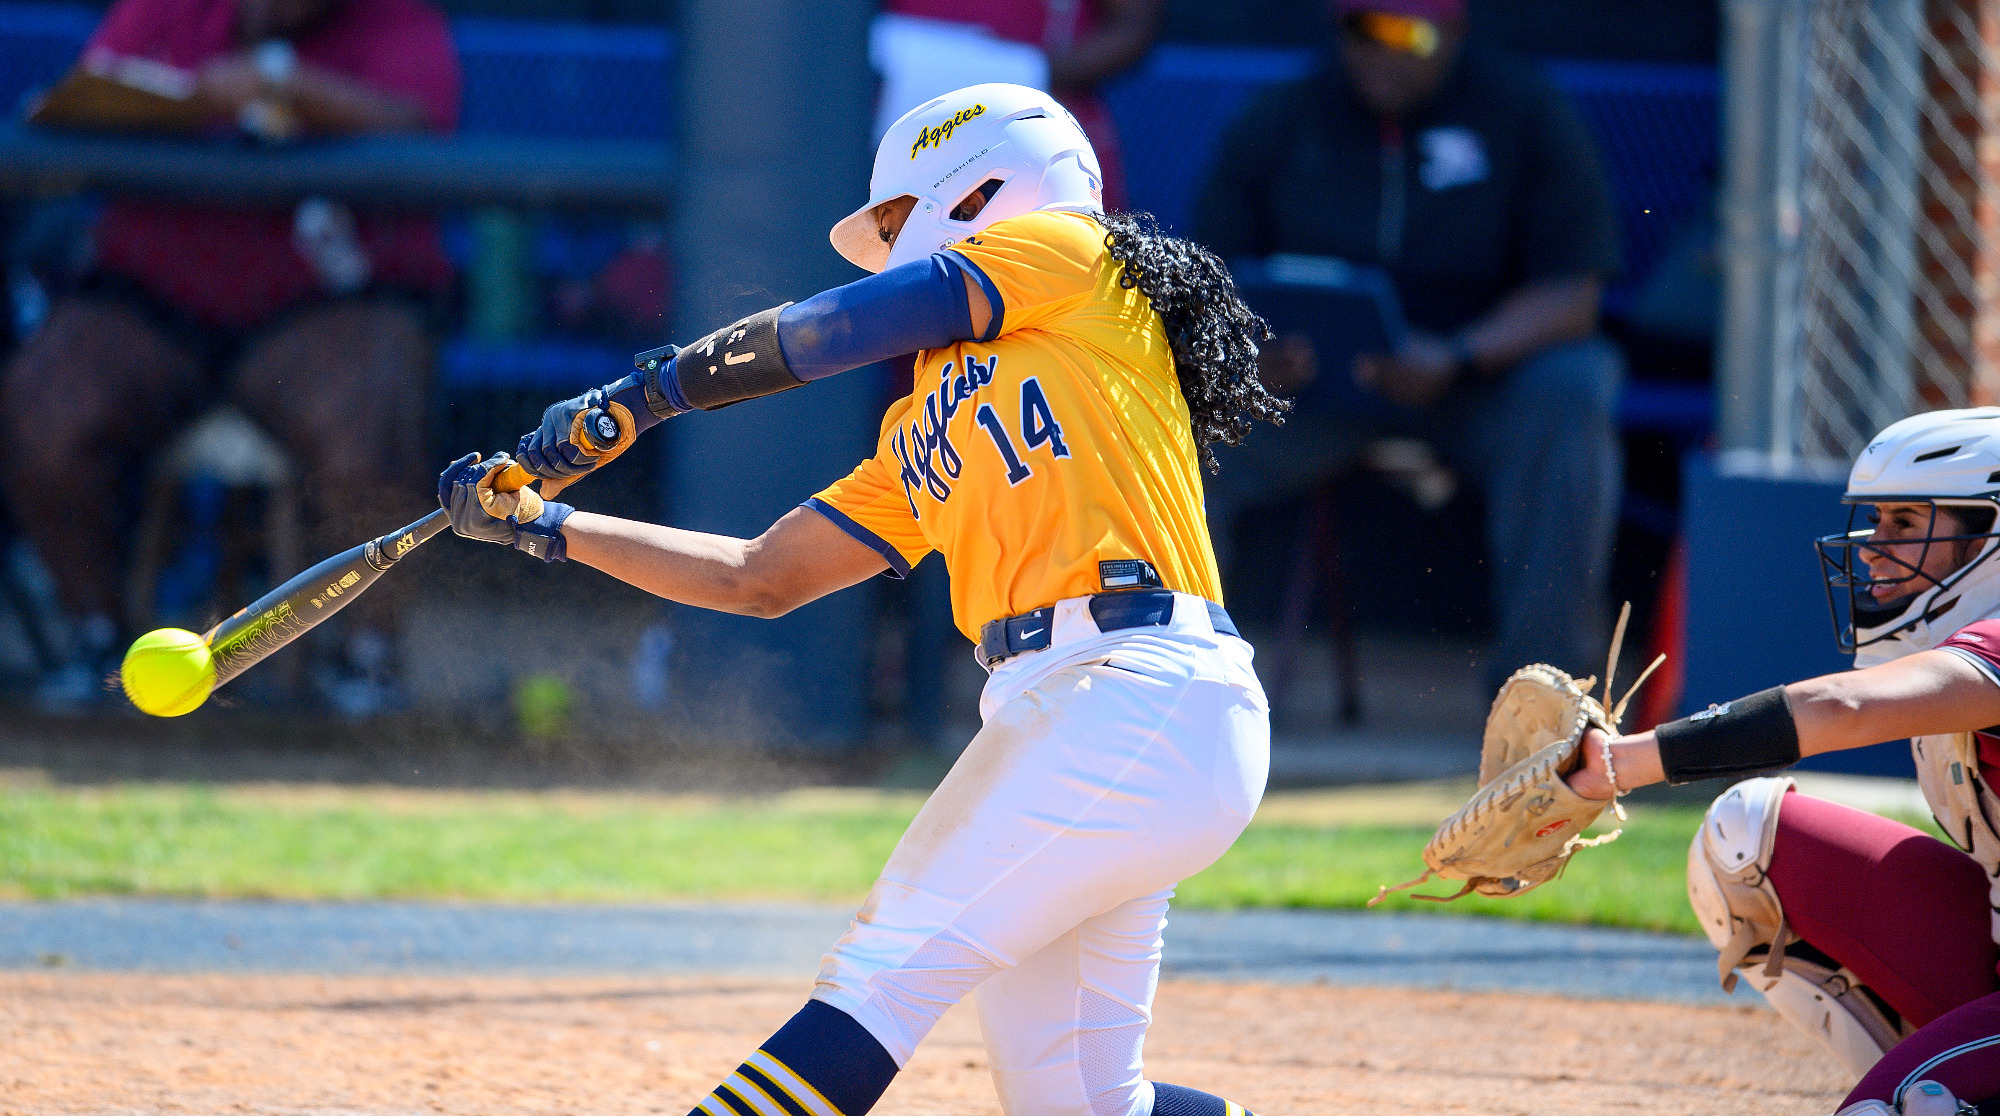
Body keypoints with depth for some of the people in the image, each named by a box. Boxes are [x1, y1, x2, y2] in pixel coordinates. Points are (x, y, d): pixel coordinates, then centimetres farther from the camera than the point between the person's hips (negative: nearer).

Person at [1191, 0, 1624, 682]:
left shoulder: (1522, 109, -3)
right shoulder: (1277, 123, 3)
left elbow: (1571, 292, -9)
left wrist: (1455, 360, -26)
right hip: (1310, 375, 2)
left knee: (1567, 394, -33)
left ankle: (1544, 673, -27)